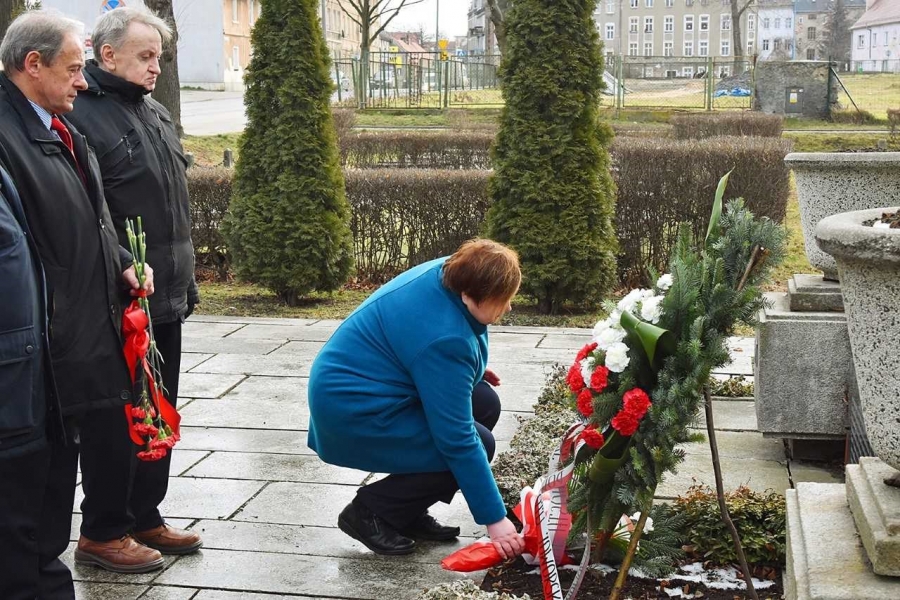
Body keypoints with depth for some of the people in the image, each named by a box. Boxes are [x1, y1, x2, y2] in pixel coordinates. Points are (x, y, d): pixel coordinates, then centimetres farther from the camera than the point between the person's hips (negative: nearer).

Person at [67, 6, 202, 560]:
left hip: (166, 297, 9)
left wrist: (187, 280, 20)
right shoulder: (83, 117, -14)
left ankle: (145, 517, 29)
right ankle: (104, 530, 16)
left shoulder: (156, 113, 14)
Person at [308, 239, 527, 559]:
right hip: (354, 411, -10)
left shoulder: (450, 272, -6)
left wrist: (471, 369, 14)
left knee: (485, 403, 2)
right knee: (476, 444, -13)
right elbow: (458, 439, -29)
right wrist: (494, 519, -25)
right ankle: (370, 511, -1)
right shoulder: (442, 337, -32)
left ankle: (409, 513, 9)